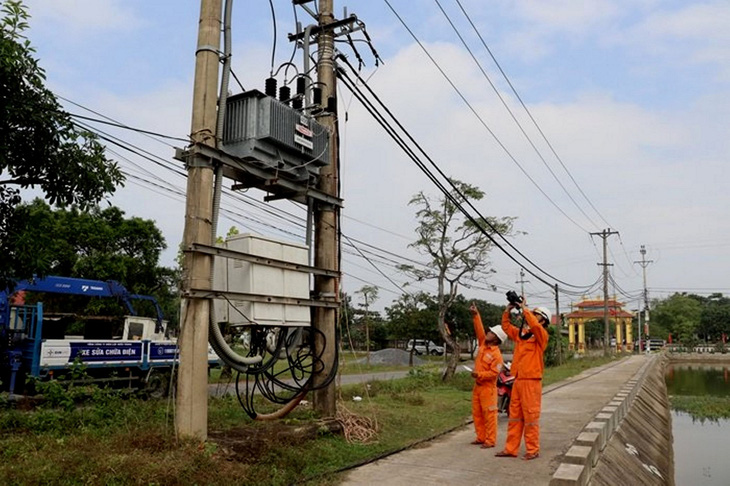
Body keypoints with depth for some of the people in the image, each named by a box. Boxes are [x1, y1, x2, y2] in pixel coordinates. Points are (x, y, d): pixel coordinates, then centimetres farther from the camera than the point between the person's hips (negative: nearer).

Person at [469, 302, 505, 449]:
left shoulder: (496, 354, -16)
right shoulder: (483, 344, 5)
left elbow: (494, 372, -20)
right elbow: (479, 330, 6)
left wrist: (479, 375, -26)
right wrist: (476, 315, -3)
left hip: (488, 387, -8)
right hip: (477, 386, 8)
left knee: (489, 414, -2)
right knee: (477, 413, 13)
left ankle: (490, 440, 4)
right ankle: (481, 437, 22)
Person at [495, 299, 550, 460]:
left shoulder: (541, 335, -5)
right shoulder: (521, 333, 14)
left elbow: (535, 326, -26)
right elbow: (506, 327, 22)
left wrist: (524, 308, -17)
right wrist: (508, 310, 9)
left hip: (531, 381, -7)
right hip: (518, 380, 7)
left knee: (531, 417, -1)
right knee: (514, 417, 10)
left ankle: (533, 450, 9)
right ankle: (511, 449, 16)